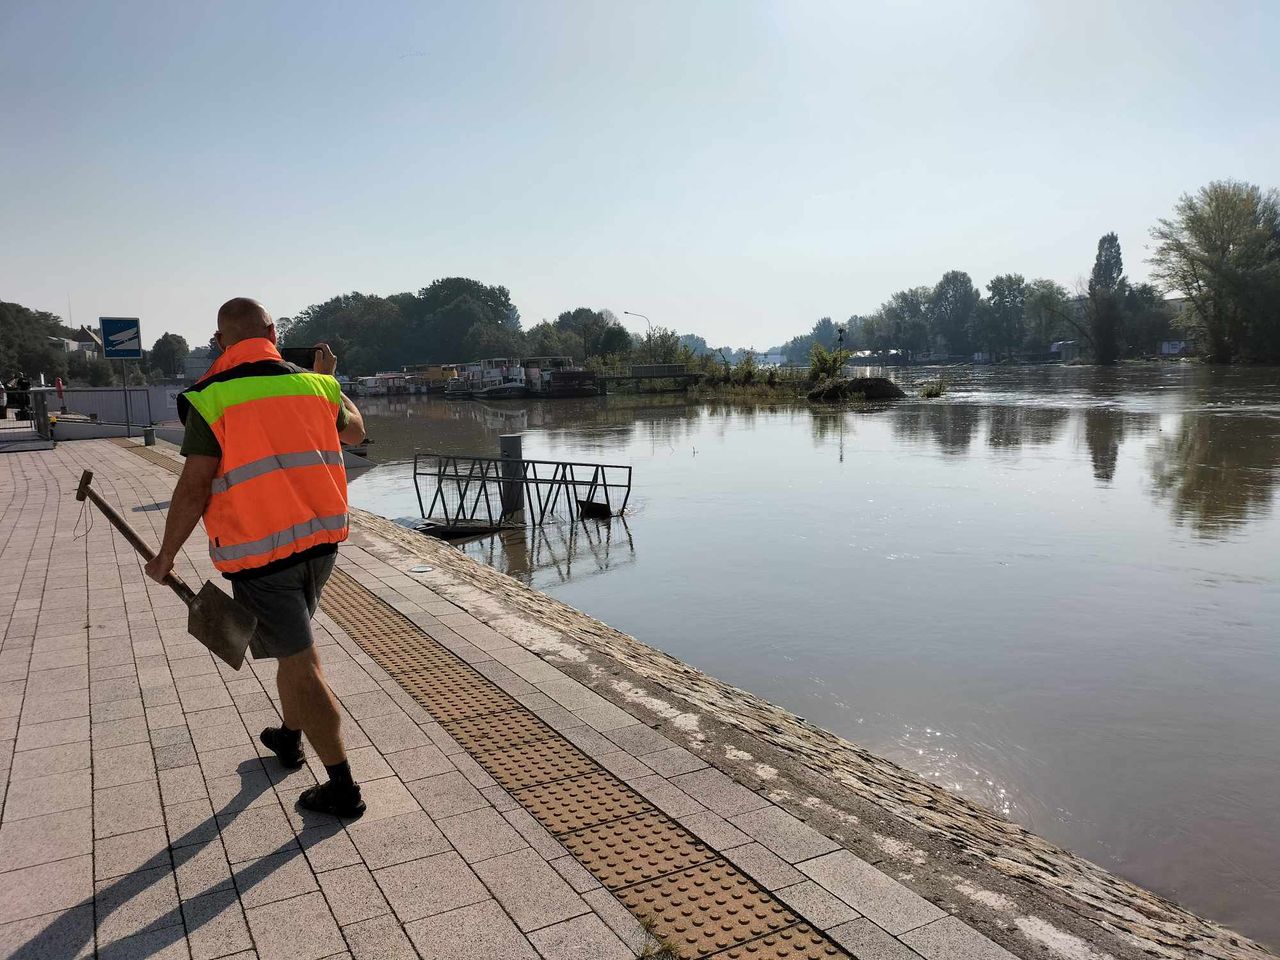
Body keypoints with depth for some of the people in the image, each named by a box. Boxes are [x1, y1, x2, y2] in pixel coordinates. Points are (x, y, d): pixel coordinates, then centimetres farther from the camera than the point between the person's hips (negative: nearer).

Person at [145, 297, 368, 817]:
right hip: (320, 539, 5)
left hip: (260, 550, -5)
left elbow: (194, 488, -12)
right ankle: (289, 737, 45)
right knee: (292, 643, 26)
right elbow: (355, 430, 22)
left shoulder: (212, 397, -10)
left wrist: (165, 556, 1)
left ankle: (343, 788, 7)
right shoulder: (312, 384, 3)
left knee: (300, 664, 1)